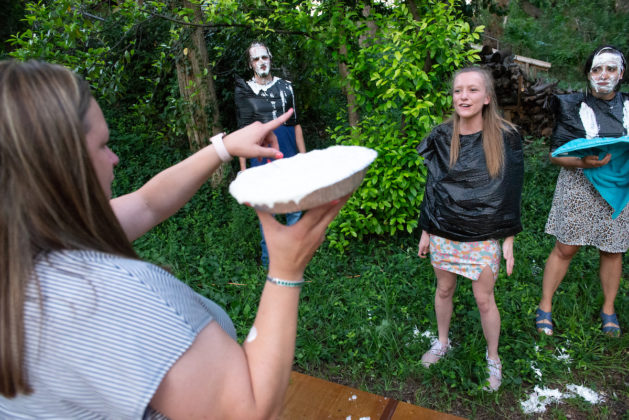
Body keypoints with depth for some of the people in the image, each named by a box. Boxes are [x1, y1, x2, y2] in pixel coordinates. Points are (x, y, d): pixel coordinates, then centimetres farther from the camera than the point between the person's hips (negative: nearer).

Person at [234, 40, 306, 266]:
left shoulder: (285, 87, 11)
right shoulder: (243, 91, 4)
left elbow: (295, 124, 14)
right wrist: (242, 167, 1)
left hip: (290, 158, 2)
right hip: (261, 161, -2)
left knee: (295, 208, 5)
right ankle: (268, 260, 18)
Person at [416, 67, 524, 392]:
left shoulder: (505, 138, -7)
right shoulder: (441, 137, -2)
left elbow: (511, 191, -3)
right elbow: (432, 186, 5)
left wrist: (508, 240, -4)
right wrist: (426, 231, 7)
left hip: (484, 236, -2)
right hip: (444, 232, 2)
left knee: (484, 300, 6)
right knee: (444, 291, 16)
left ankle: (493, 358, 30)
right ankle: (442, 343, 40)